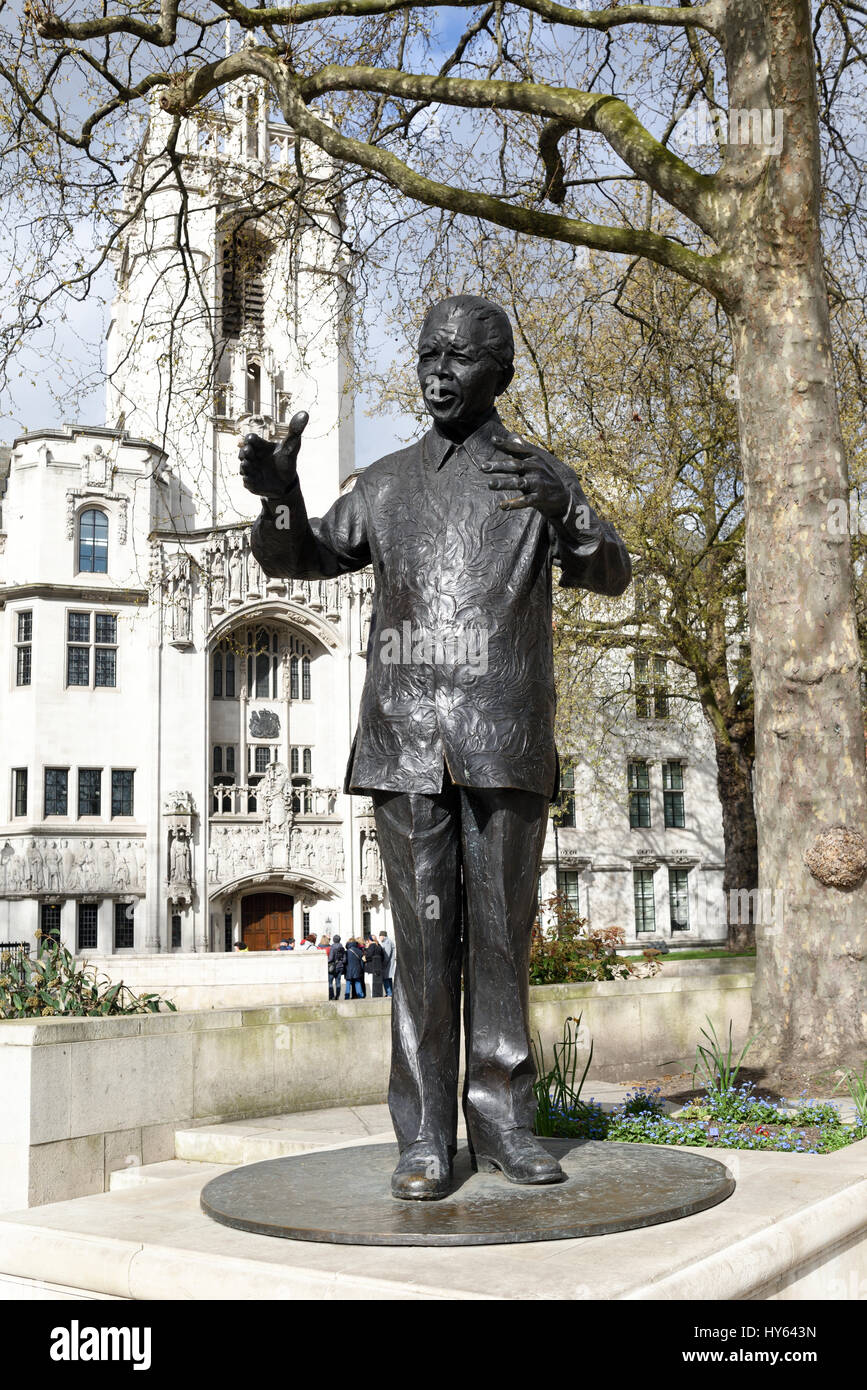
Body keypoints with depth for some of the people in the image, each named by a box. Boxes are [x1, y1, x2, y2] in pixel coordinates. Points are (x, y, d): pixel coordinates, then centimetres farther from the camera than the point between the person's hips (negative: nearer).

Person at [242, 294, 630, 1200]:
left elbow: (610, 575, 0)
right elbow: (299, 558, 18)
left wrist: (563, 512, -22)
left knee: (502, 931, 3)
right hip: (406, 740, 1)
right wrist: (280, 497, -5)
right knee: (424, 936, 0)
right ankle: (425, 1135, 5)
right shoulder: (387, 484, 17)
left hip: (507, 744, -1)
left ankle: (502, 1118, 13)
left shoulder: (542, 476, 12)